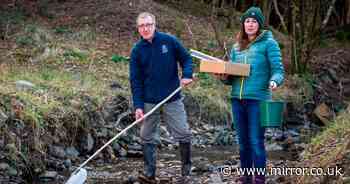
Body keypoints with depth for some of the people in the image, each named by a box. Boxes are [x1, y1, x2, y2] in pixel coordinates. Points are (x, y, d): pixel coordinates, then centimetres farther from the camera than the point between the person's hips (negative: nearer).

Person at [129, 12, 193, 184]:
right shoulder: (137, 50, 0)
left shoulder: (169, 41, -2)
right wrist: (138, 106, -8)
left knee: (183, 134, 0)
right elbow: (135, 80, 0)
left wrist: (187, 75, -13)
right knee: (148, 137, 4)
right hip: (149, 102, 1)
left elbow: (186, 59, 7)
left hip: (173, 99, -1)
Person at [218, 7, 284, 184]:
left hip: (258, 99, -5)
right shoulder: (236, 47, 14)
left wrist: (274, 81, -28)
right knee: (243, 142, 12)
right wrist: (224, 77, -4)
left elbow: (278, 70, -7)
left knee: (256, 142, -6)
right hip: (237, 99, 6)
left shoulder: (268, 43, -2)